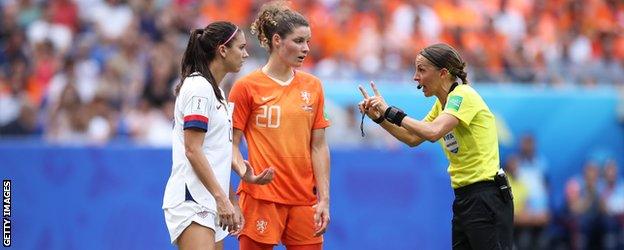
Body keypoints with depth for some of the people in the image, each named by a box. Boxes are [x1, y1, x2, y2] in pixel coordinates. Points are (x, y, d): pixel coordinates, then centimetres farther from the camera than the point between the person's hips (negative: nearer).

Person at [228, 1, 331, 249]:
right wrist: (246, 173, -20)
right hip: (261, 198, -4)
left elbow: (318, 147, 9)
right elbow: (230, 145, -1)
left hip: (304, 200, 4)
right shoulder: (247, 86, -2)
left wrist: (324, 199, 4)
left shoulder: (312, 86, 9)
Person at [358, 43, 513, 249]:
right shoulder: (442, 103, 15)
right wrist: (380, 118, 9)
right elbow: (413, 139, 21)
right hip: (463, 198, 9)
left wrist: (391, 112, -20)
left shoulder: (463, 95, -14)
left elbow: (433, 132, -28)